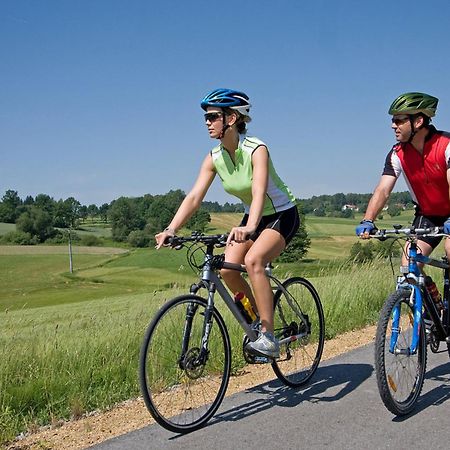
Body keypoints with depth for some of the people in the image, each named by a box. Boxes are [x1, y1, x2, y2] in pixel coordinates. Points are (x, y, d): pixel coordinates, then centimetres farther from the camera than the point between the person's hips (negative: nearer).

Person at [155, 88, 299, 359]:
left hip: (282, 214, -6)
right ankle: (258, 321, 11)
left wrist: (248, 228, -58)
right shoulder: (215, 157, -7)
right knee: (227, 269, -14)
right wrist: (171, 230, -28)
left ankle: (269, 338, -24)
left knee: (253, 260, -31)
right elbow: (194, 197, -14)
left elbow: (259, 192, -41)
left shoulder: (256, 150, -25)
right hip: (253, 216, 6)